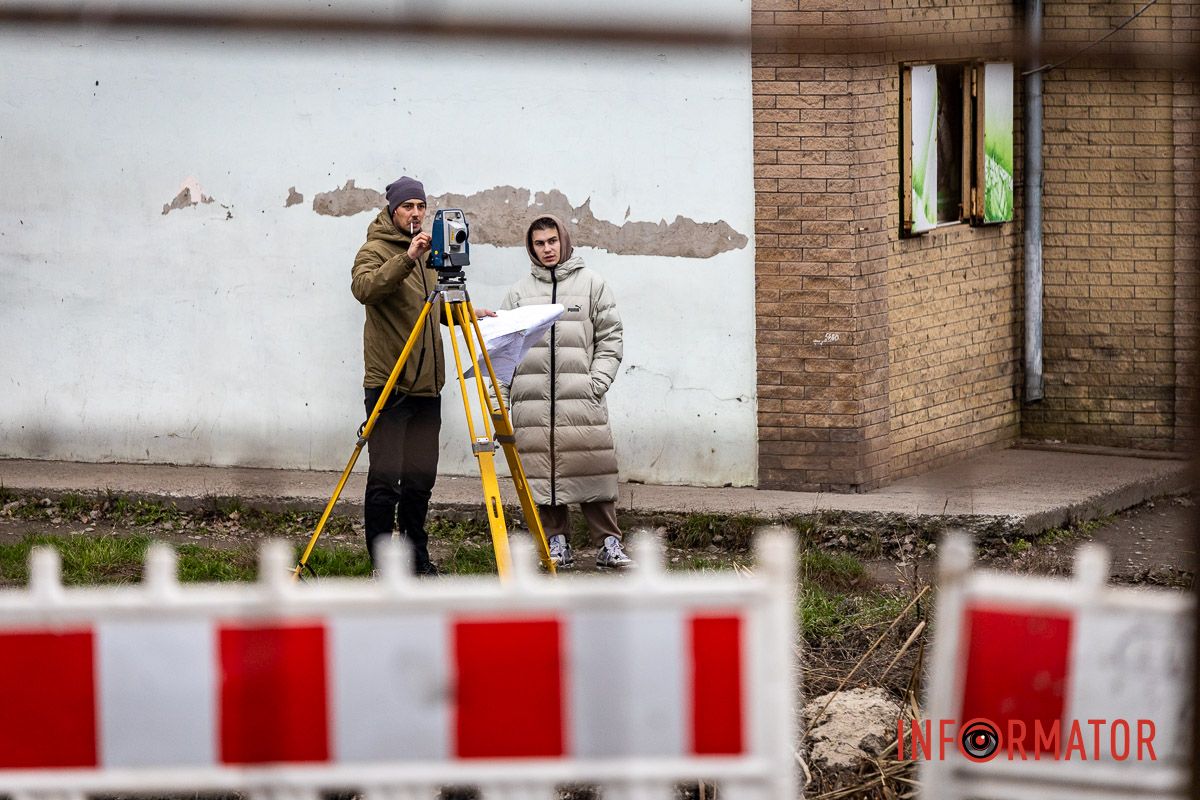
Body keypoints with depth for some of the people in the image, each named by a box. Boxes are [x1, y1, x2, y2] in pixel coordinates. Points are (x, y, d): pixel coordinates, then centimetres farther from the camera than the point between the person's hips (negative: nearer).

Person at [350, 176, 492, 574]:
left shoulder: (426, 252, 19)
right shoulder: (375, 250, -5)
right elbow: (364, 287, -25)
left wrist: (468, 313, 14)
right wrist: (406, 260, -34)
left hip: (426, 387, 7)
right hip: (388, 385, -7)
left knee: (420, 478, 10)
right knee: (385, 478, -7)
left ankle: (417, 558, 19)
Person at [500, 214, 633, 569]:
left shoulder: (591, 284, 8)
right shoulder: (520, 291, 13)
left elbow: (609, 339, 6)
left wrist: (598, 381, -5)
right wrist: (502, 387, 1)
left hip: (580, 395, -2)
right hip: (532, 400, 2)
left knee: (593, 466, -6)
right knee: (542, 470, 1)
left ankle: (608, 543, -2)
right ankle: (557, 543, 8)